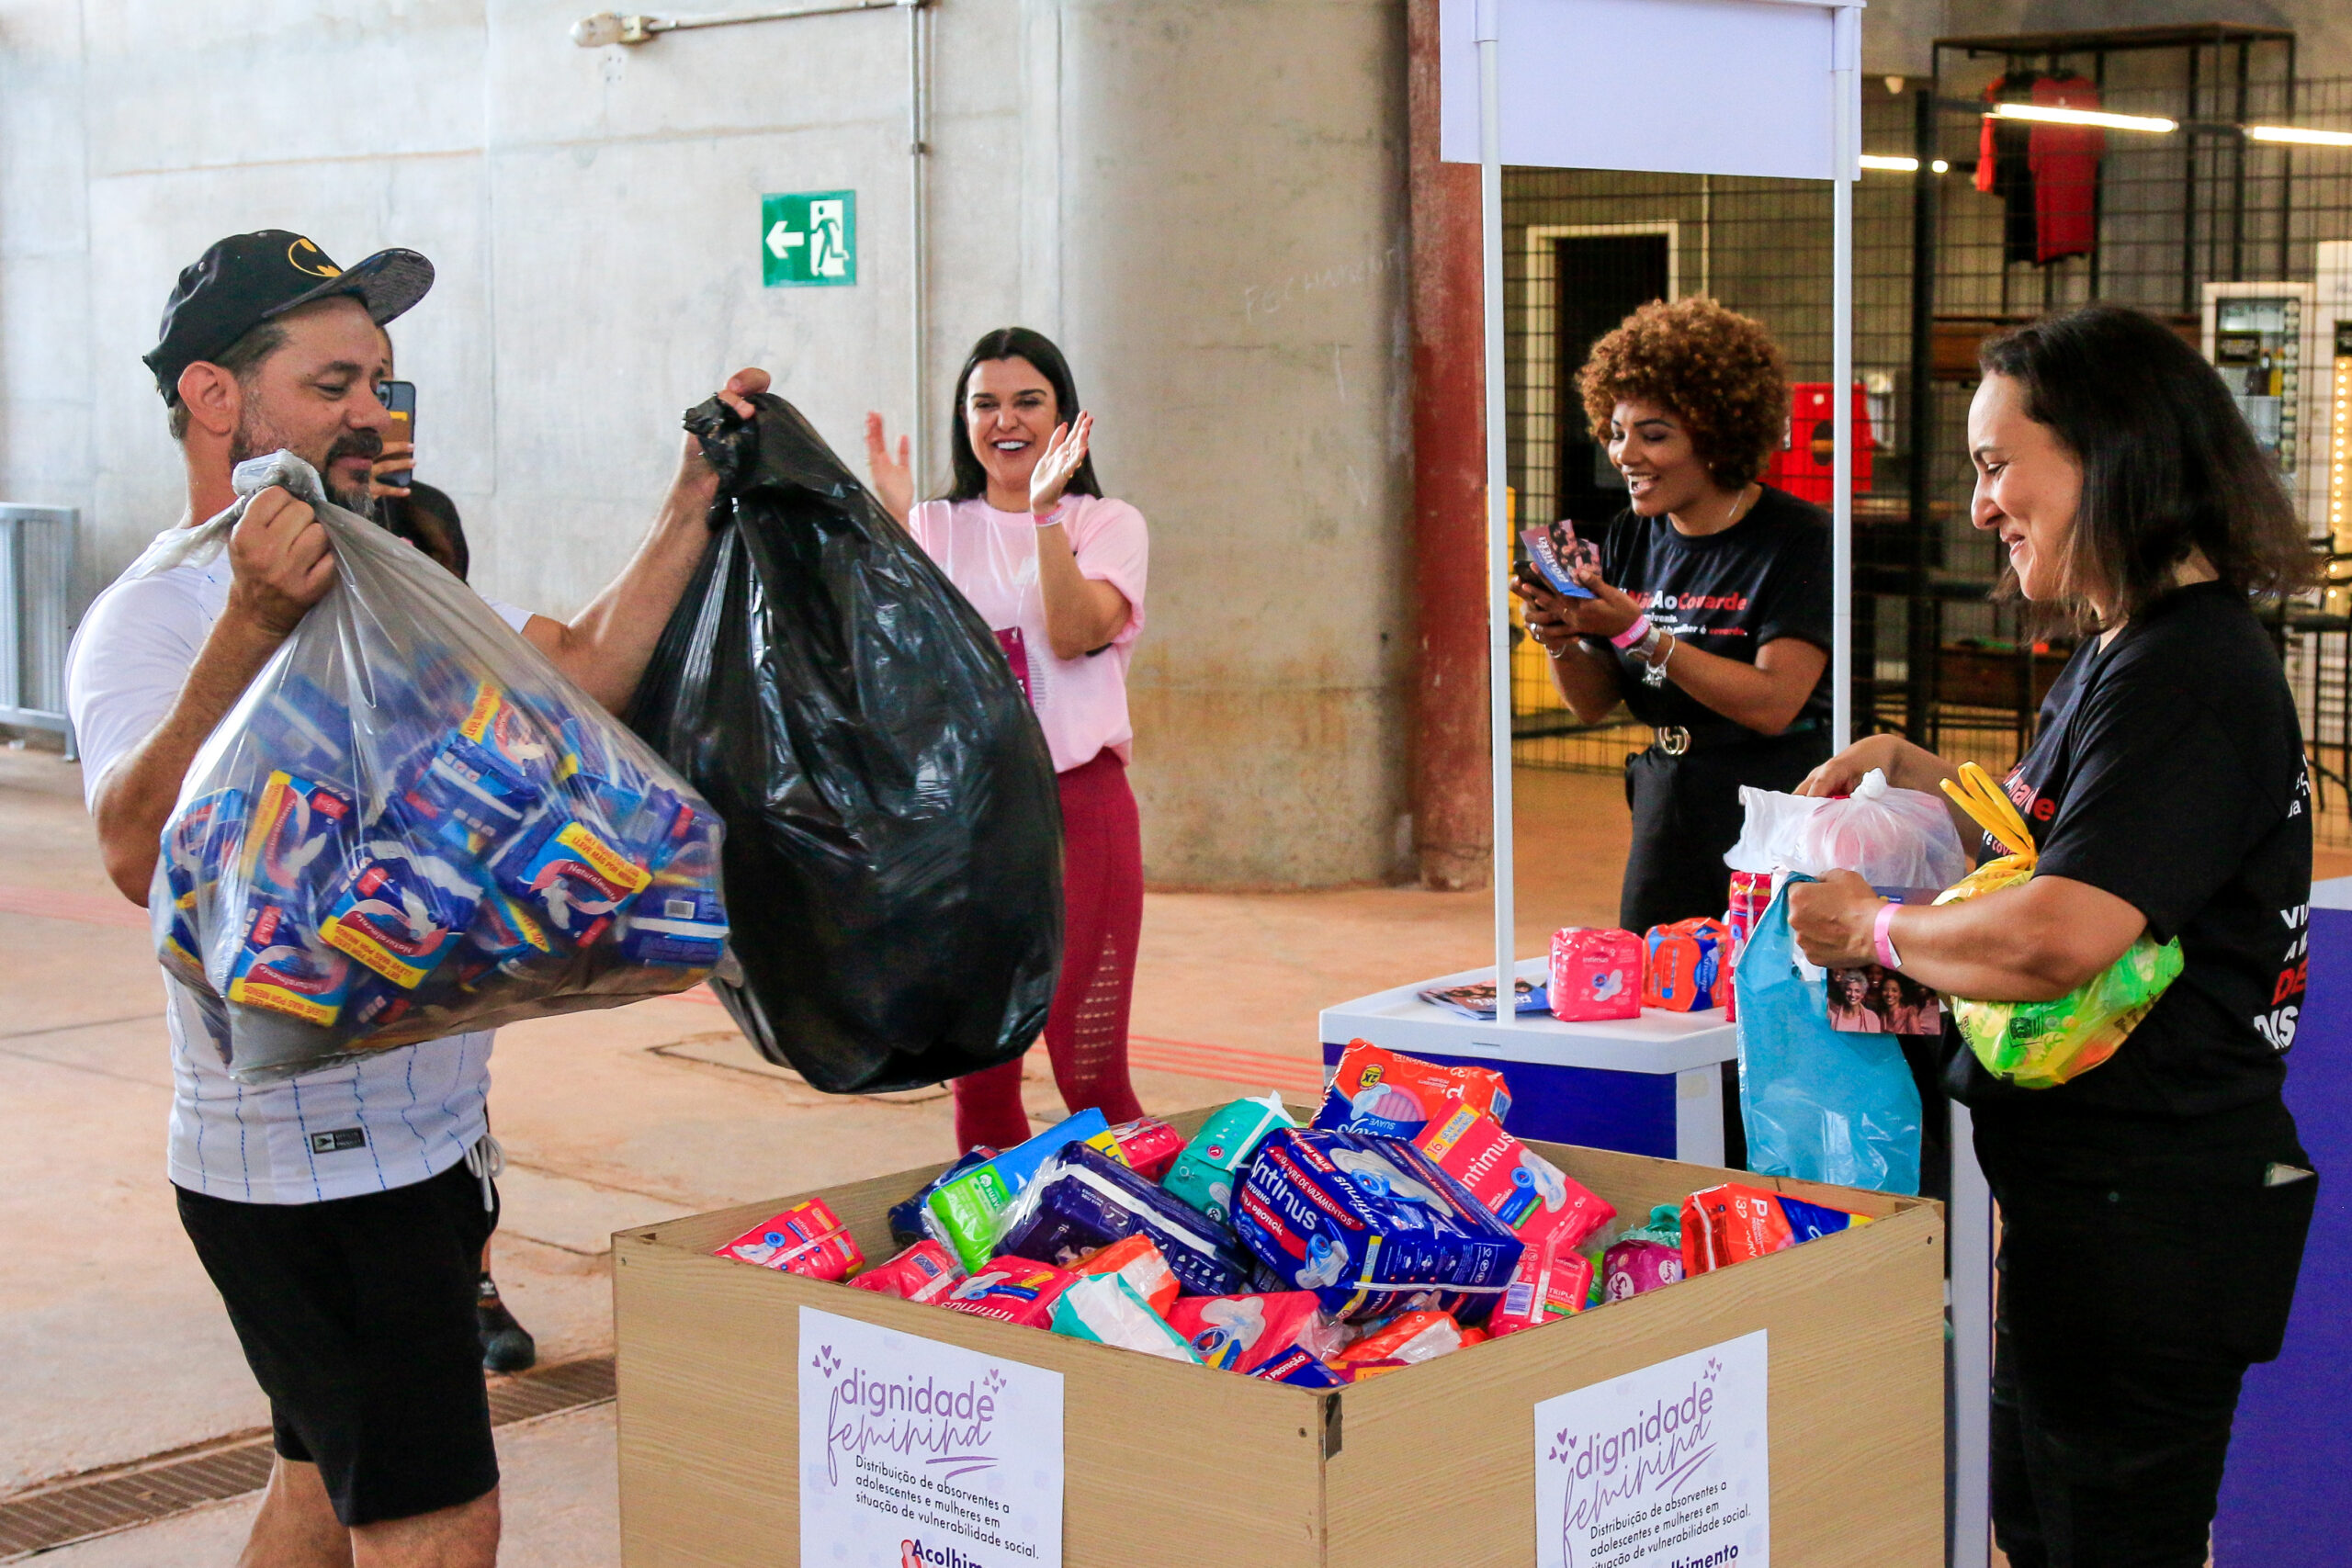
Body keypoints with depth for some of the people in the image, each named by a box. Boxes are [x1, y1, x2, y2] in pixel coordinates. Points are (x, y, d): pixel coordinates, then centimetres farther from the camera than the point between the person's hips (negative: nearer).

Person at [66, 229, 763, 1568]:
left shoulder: (387, 586, 13)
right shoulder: (155, 617, -16)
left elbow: (579, 675, 6)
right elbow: (143, 852, -34)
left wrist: (694, 508, 0)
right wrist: (255, 626, -44)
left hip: (422, 1138, 9)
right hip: (302, 1164, -9)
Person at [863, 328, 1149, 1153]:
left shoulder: (1108, 524, 6)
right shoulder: (937, 528, 12)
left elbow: (1075, 634, -13)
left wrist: (1045, 511, -20)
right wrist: (895, 519, -13)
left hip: (1077, 799, -2)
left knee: (1087, 1061, -8)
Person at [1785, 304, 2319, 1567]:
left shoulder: (2186, 675, -22)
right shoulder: (2120, 658, 11)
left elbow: (2058, 939, -33)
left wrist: (1870, 926, -17)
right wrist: (1916, 777, 12)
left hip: (2144, 1213, -10)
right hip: (2085, 1190, 10)